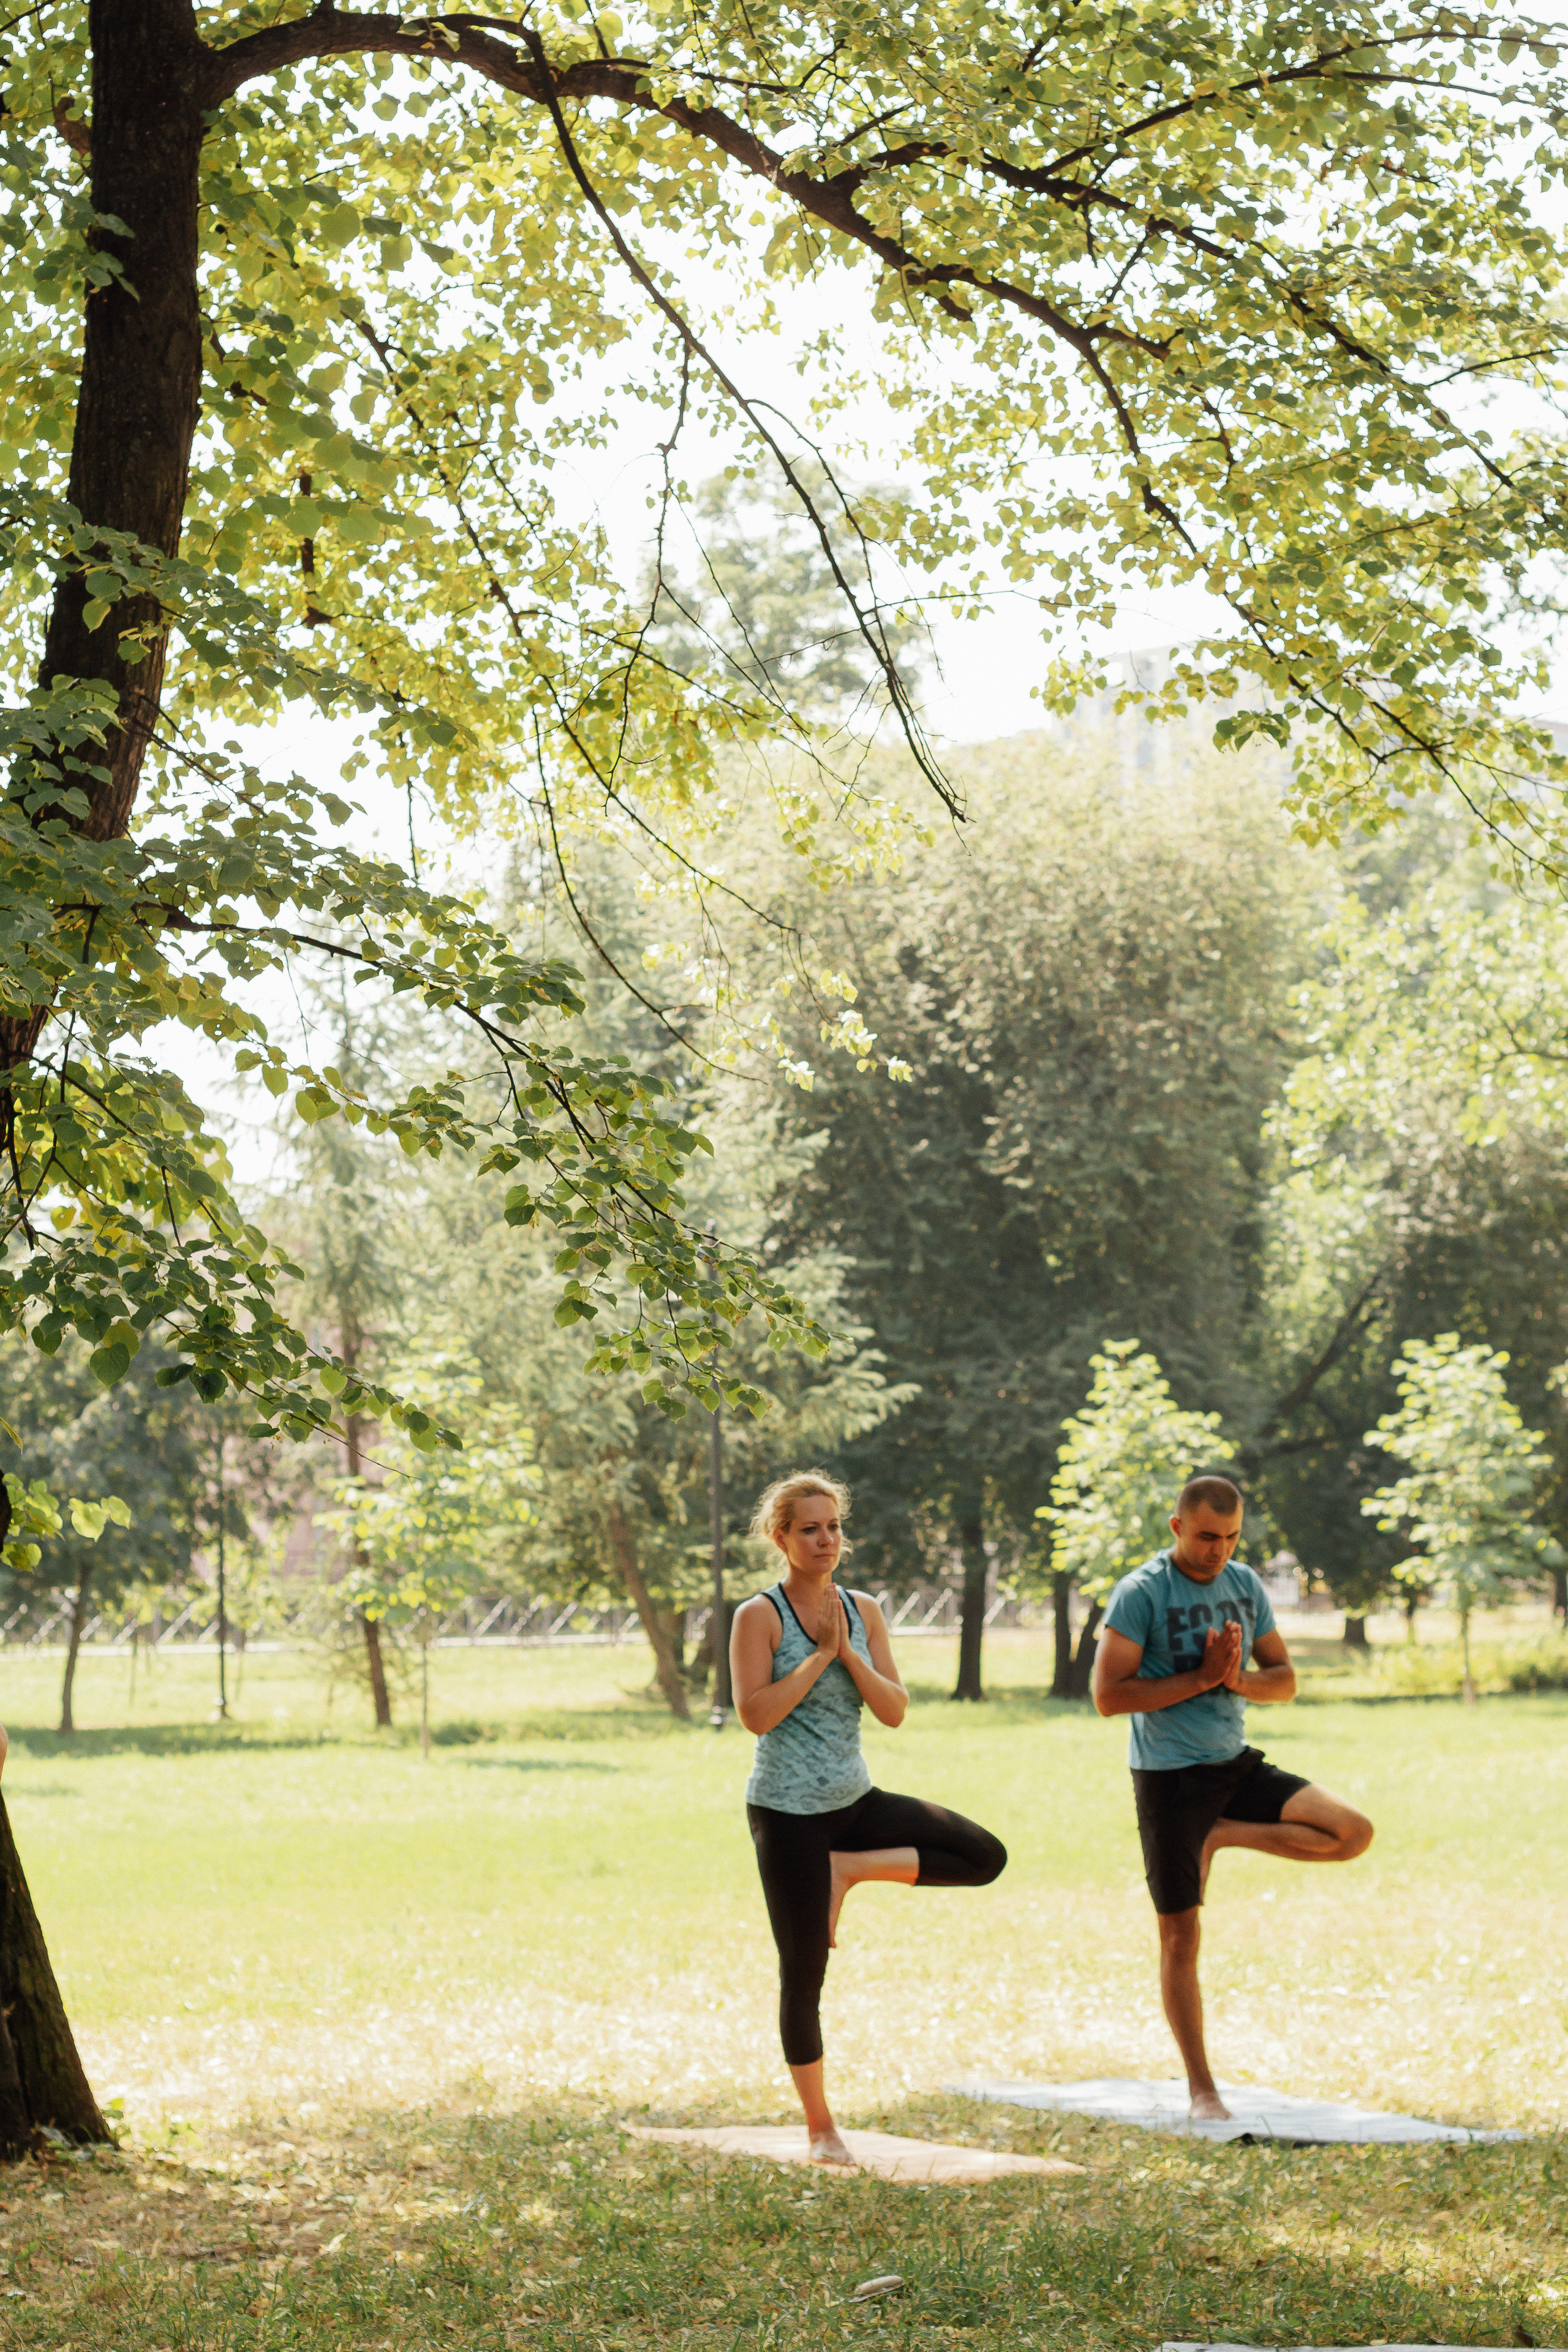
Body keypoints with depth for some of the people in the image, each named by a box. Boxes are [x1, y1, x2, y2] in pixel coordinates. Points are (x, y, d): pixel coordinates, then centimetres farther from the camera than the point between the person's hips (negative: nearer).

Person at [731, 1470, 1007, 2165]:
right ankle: (821, 2129, 14)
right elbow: (755, 1713, -20)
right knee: (804, 1973, 0)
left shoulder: (863, 1611, 5)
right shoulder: (760, 1616, -10)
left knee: (985, 1857, -6)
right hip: (788, 1811, -6)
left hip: (854, 1799, 6)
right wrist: (820, 1654, -17)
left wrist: (847, 1651, -13)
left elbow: (894, 1711, -1)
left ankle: (848, 1868, 1)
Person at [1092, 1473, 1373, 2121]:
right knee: (1181, 1936, -1)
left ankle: (1219, 1837, 2)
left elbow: (1284, 1680, 9)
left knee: (1354, 1833, -10)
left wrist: (1237, 1679, -13)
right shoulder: (1140, 1593, -12)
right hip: (1168, 1776, -5)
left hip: (1236, 1764, 6)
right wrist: (1200, 1679, -20)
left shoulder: (1246, 1585, 5)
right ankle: (1201, 2089, 10)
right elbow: (1108, 1696, -17)